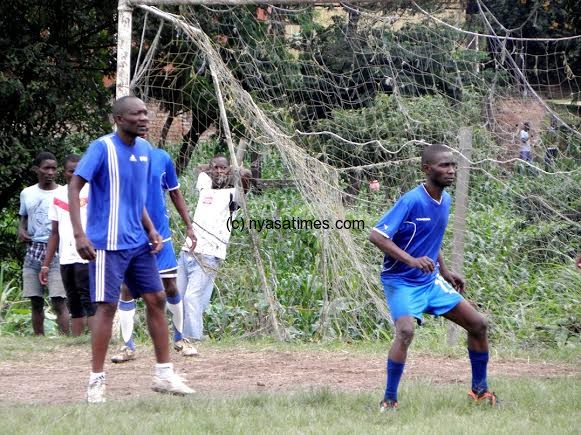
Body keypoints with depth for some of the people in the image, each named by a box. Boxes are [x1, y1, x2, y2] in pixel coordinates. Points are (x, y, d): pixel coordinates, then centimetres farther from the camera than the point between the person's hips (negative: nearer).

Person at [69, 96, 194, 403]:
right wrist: (79, 234, -23)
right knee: (107, 306, -7)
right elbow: (74, 186, -15)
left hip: (138, 242, 7)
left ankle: (164, 374, 14)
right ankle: (96, 381, 0)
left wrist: (150, 230, 10)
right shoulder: (102, 148, -12)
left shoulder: (145, 149, 10)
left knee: (156, 299, 6)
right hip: (108, 243, -7)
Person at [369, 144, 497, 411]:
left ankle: (480, 389, 24)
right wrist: (412, 261, -35)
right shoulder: (412, 201, -21)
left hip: (431, 281, 8)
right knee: (406, 331, -31)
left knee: (478, 324, 7)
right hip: (401, 282, -8)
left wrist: (444, 271, 18)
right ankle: (389, 400, -19)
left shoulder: (445, 200, 4)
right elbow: (376, 236, -26)